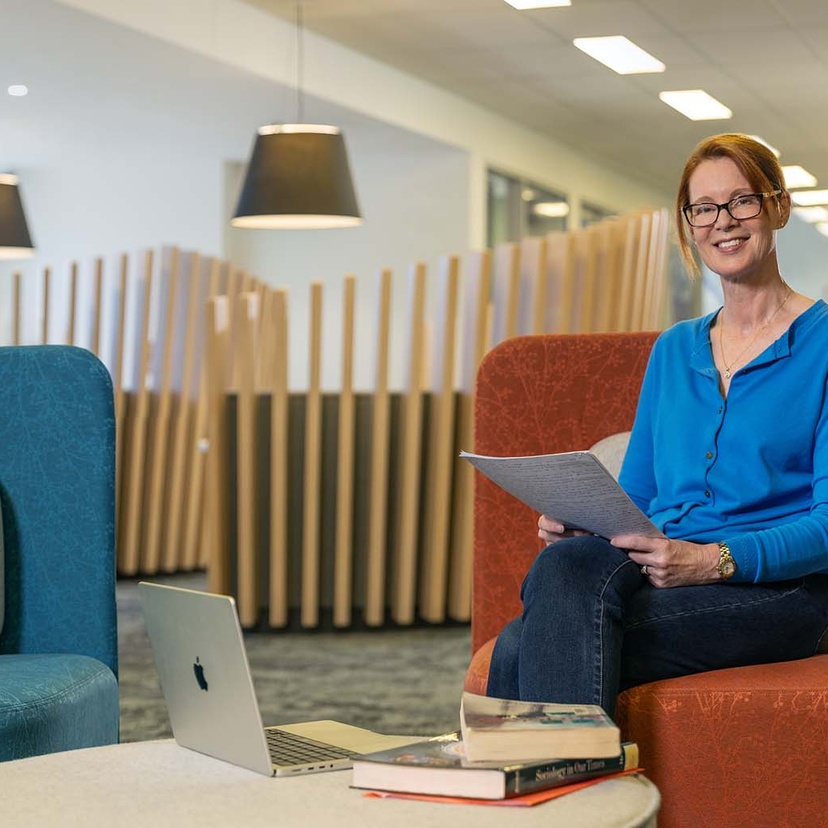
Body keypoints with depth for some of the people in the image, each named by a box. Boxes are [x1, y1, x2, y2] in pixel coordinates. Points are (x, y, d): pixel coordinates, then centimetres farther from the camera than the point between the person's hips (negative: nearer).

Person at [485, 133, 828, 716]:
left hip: (775, 584, -5)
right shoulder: (674, 350, 22)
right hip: (656, 572, 5)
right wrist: (578, 523, 0)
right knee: (567, 562, -33)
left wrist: (716, 559, -22)